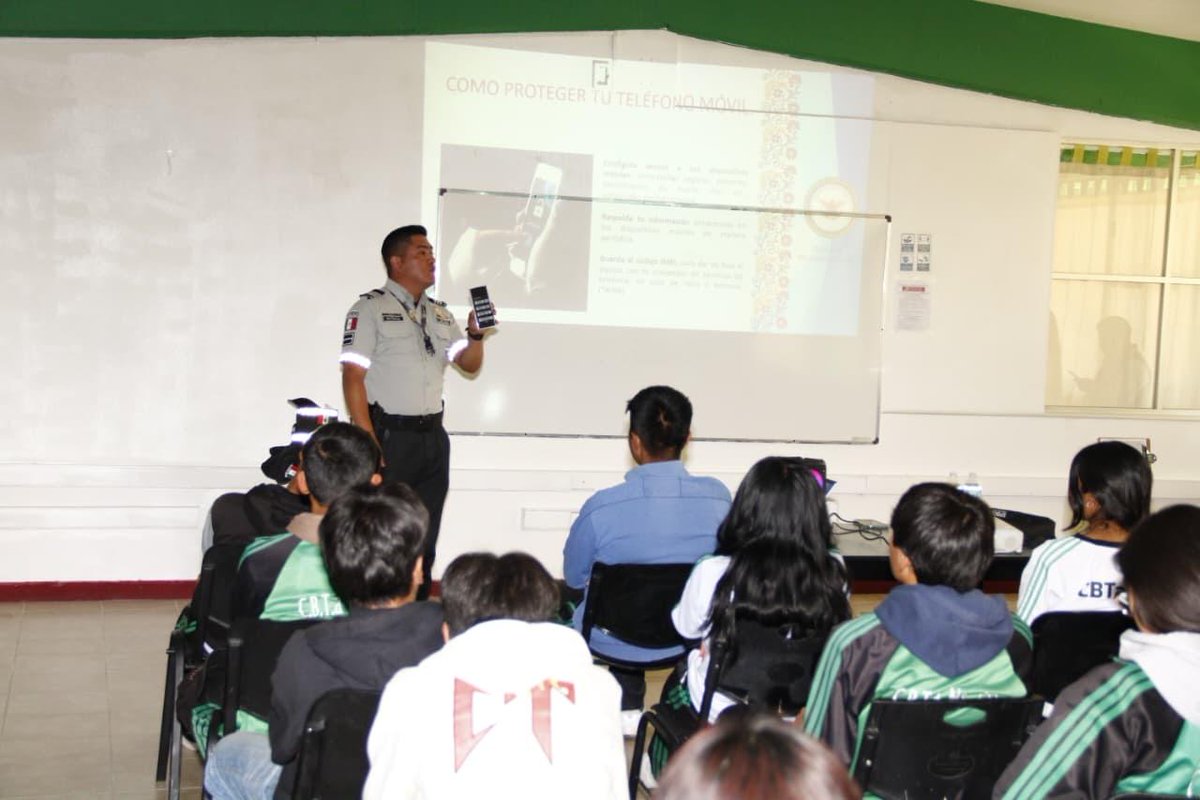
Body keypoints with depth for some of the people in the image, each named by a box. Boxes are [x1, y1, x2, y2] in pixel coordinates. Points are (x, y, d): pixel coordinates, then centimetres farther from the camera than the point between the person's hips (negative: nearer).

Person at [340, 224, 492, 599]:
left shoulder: (440, 314, 17)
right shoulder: (370, 309, -3)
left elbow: (470, 364, 16)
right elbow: (352, 378, -10)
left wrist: (475, 333, -6)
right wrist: (369, 443, -18)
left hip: (432, 437, 7)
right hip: (389, 436, -6)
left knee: (424, 539, 10)